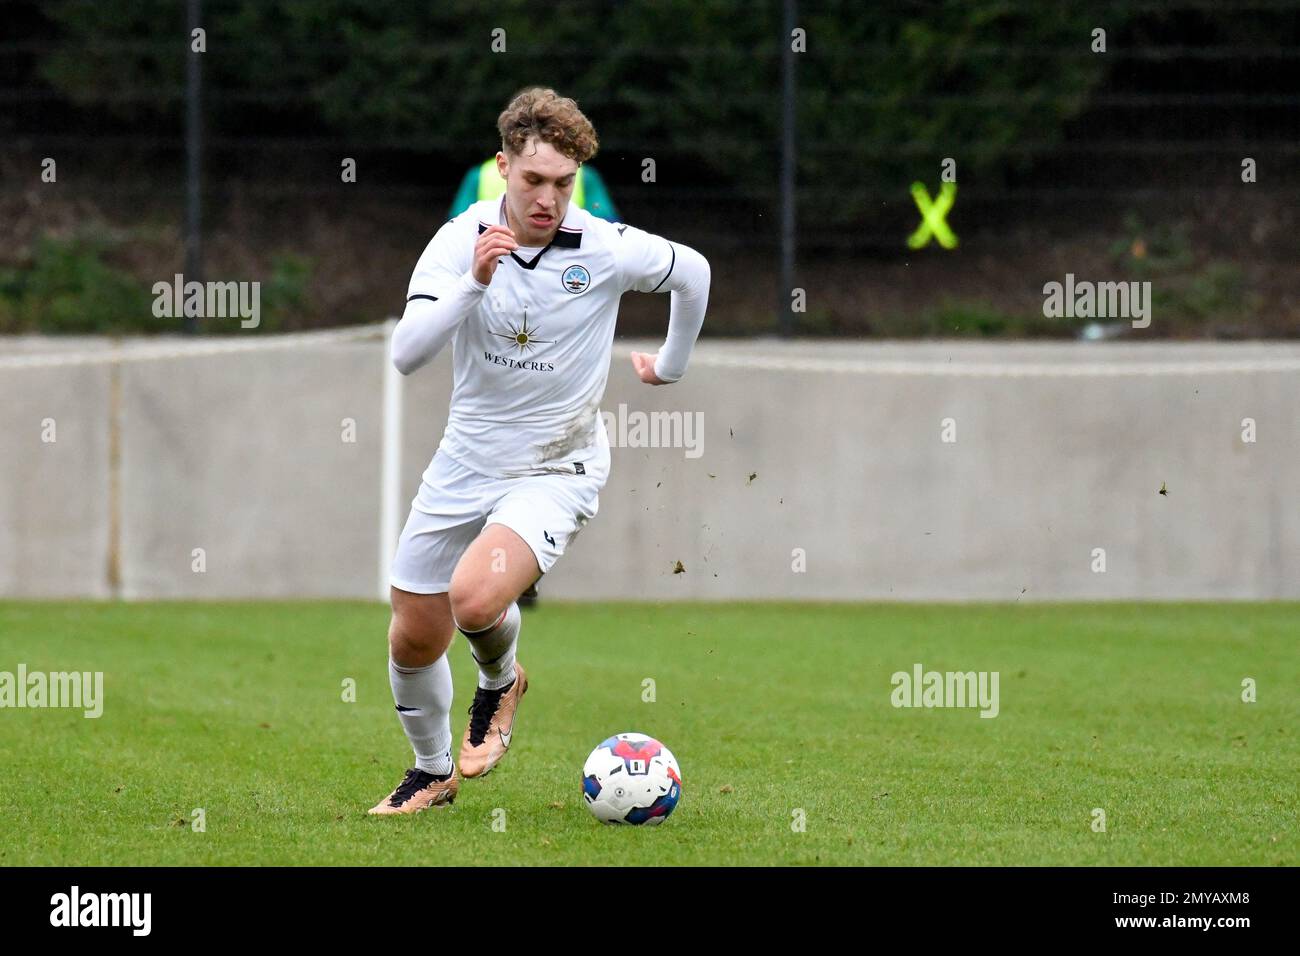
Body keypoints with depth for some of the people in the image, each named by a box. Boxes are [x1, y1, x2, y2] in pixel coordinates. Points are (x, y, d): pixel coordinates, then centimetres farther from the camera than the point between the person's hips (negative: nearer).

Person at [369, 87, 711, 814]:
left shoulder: (605, 248, -13)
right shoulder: (460, 241, -11)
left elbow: (693, 272, 8)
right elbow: (406, 354, -22)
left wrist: (672, 365, 19)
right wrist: (475, 283, -35)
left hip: (557, 471, -3)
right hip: (465, 464, 3)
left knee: (476, 597, -29)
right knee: (413, 641, 7)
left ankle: (501, 679, 7)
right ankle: (433, 772, 37)